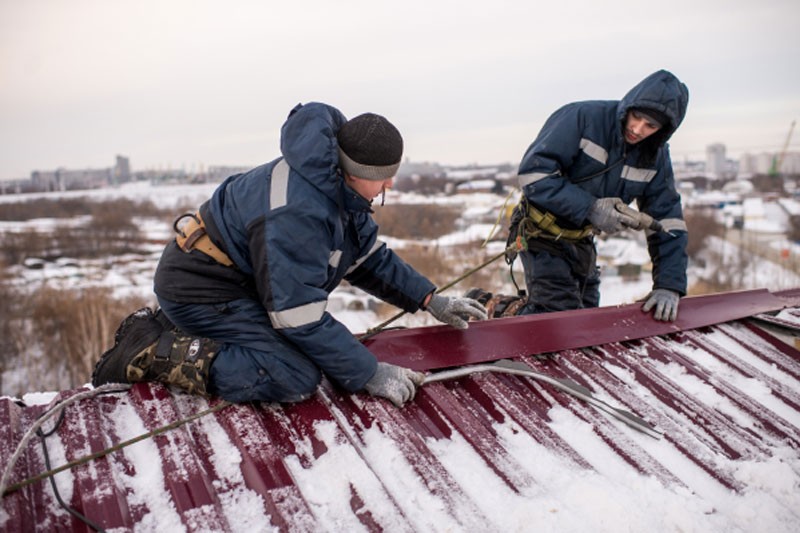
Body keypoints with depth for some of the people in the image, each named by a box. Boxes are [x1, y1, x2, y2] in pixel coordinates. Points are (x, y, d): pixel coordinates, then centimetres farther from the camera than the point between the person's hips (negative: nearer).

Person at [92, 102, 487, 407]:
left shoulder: (337, 186, -1)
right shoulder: (295, 214, -32)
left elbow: (371, 258, 10)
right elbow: (301, 319, -28)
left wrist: (430, 300, 6)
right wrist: (369, 375, -22)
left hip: (239, 281, 10)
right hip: (200, 290, -10)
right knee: (297, 378, -21)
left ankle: (163, 329, 16)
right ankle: (151, 351, -12)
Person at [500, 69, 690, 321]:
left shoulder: (656, 158, -3)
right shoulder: (582, 118, -21)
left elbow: (668, 222, -3)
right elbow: (533, 173, -27)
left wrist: (669, 285, -12)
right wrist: (590, 208, -30)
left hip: (583, 243, 7)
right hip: (543, 235, -7)